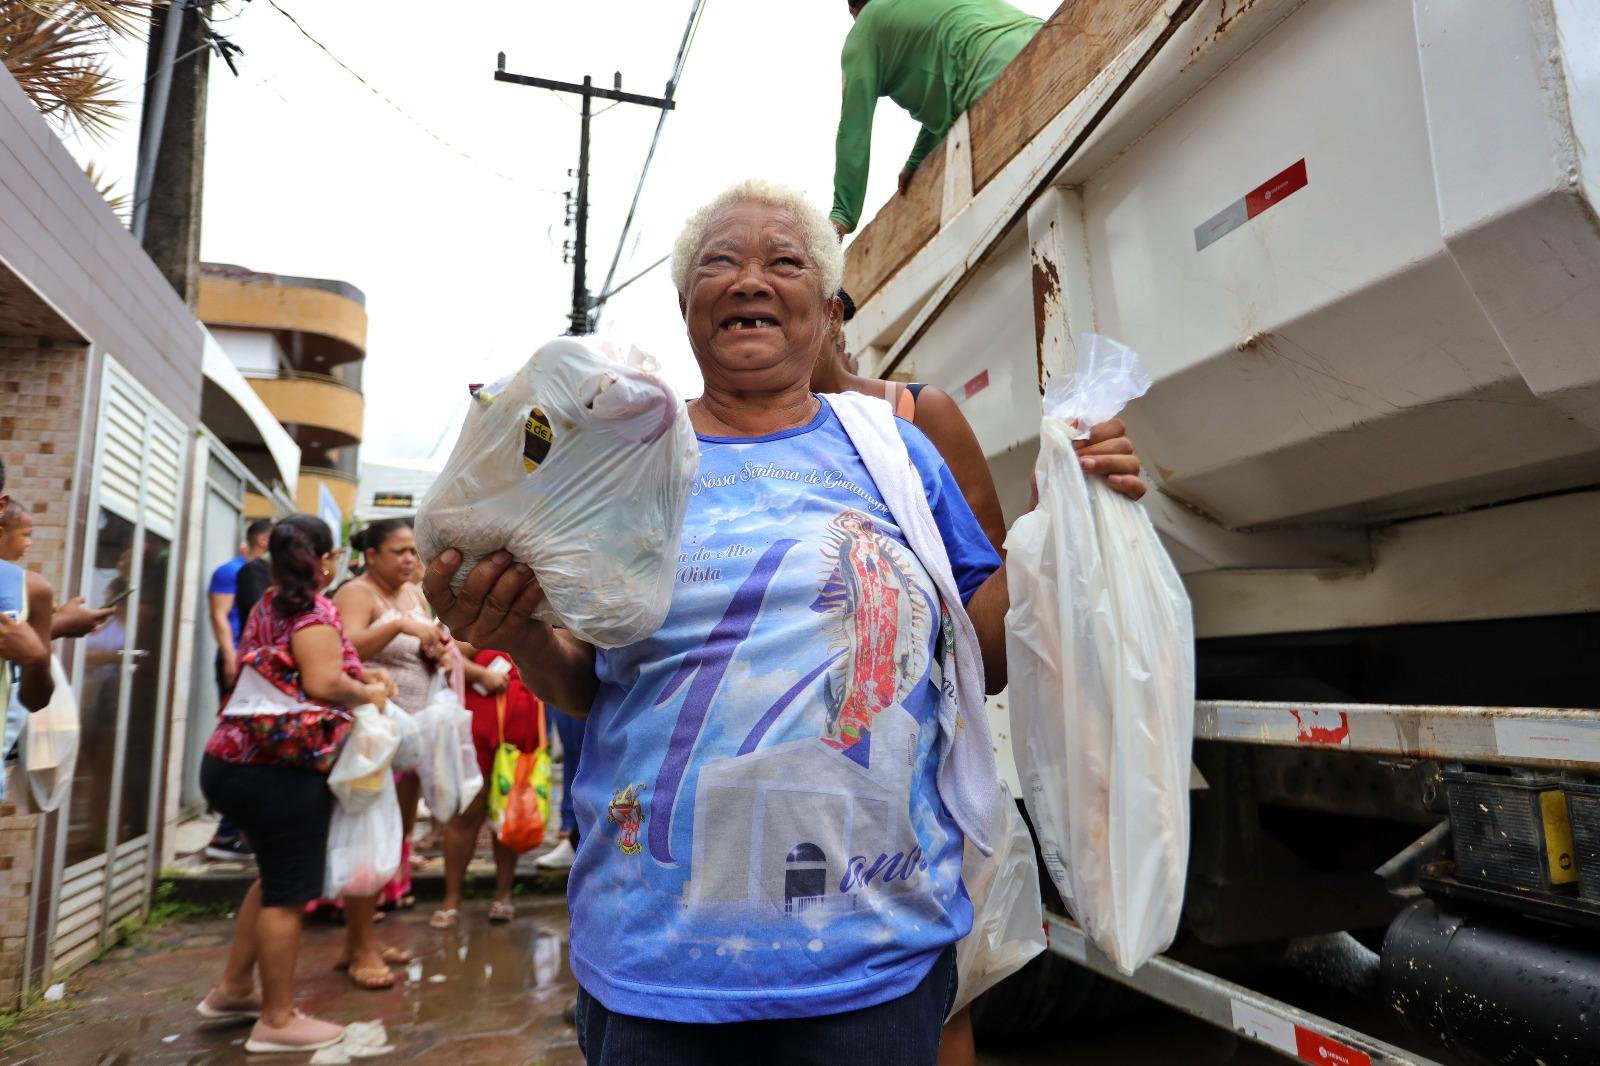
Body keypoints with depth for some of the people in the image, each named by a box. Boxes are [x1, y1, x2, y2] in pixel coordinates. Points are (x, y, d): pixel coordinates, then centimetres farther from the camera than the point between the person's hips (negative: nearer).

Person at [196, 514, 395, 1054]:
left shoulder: (269, 605, 13)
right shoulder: (315, 610, -12)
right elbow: (324, 684, -23)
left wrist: (360, 672, 15)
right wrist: (369, 693, -5)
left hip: (239, 758, 9)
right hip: (279, 767, -9)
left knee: (276, 876, 23)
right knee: (289, 889, 1)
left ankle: (233, 989, 33)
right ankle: (277, 1021, 11)